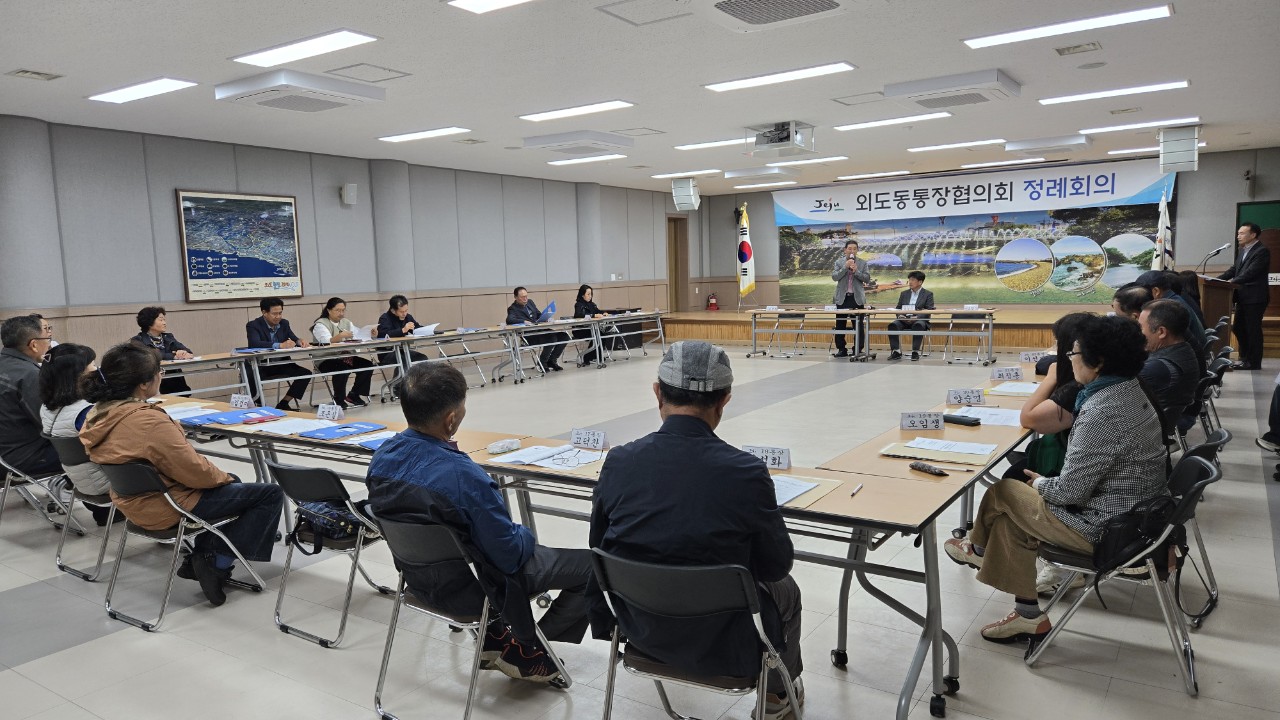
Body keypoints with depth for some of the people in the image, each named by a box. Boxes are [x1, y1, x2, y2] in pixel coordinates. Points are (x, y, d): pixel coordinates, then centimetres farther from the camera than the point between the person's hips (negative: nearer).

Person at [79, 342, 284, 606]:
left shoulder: (100, 413, -2)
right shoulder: (150, 421, -31)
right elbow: (195, 471, -25)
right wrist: (222, 477, -4)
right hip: (169, 507, -10)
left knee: (233, 482, 30)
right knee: (271, 494, -4)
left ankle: (199, 558, 24)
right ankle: (217, 564, 1)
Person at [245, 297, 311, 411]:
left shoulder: (284, 323, 6)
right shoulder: (253, 325, -11)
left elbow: (294, 339, 0)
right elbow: (255, 343, -30)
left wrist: (300, 341, -27)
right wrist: (280, 345, -42)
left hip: (280, 364, 5)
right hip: (260, 366, -5)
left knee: (305, 374, -14)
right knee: (252, 379, -36)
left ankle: (283, 404, -2)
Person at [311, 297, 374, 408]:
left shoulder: (346, 322, 14)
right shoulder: (321, 324, -7)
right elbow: (327, 342, -26)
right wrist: (341, 336, -45)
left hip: (345, 357, 7)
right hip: (326, 360, -6)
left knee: (368, 365, -13)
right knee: (343, 369, -35)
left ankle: (353, 396, 0)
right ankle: (339, 400, -14)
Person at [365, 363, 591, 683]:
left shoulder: (382, 456, -11)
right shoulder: (465, 477, -33)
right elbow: (510, 556, -24)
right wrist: (526, 535, 0)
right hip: (466, 588, -8)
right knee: (593, 565, 2)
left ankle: (495, 633, 27)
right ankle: (525, 650, 14)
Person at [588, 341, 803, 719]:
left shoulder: (618, 462, -15)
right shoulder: (746, 472, -24)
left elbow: (600, 551, -1)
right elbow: (776, 565, -9)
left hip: (641, 630, 4)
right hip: (721, 645, -3)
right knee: (784, 589, 29)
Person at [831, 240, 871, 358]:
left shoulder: (862, 263, 5)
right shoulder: (839, 262, 5)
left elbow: (867, 278, -2)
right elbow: (834, 277, -7)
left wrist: (856, 271, -16)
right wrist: (846, 267, -16)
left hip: (857, 298, -1)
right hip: (842, 298, 1)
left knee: (858, 325, 0)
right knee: (840, 325, 3)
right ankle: (841, 349, 11)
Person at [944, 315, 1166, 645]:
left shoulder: (1102, 413, -29)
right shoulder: (1131, 391, 2)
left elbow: (1069, 491, -24)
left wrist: (1039, 483, -4)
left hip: (1103, 529, -9)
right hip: (1134, 514, 9)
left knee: (1002, 493, 4)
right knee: (1012, 516, 13)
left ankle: (978, 548, 36)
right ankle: (1028, 616, 19)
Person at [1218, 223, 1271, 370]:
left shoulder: (1262, 251, -12)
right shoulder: (1243, 251, 15)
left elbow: (1250, 272, -21)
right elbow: (1234, 270, 14)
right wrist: (1218, 279, 0)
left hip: (1255, 298, -9)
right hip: (1243, 297, 9)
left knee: (1253, 330, -2)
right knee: (1238, 328, 14)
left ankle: (1254, 363, 6)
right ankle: (1245, 359, 25)